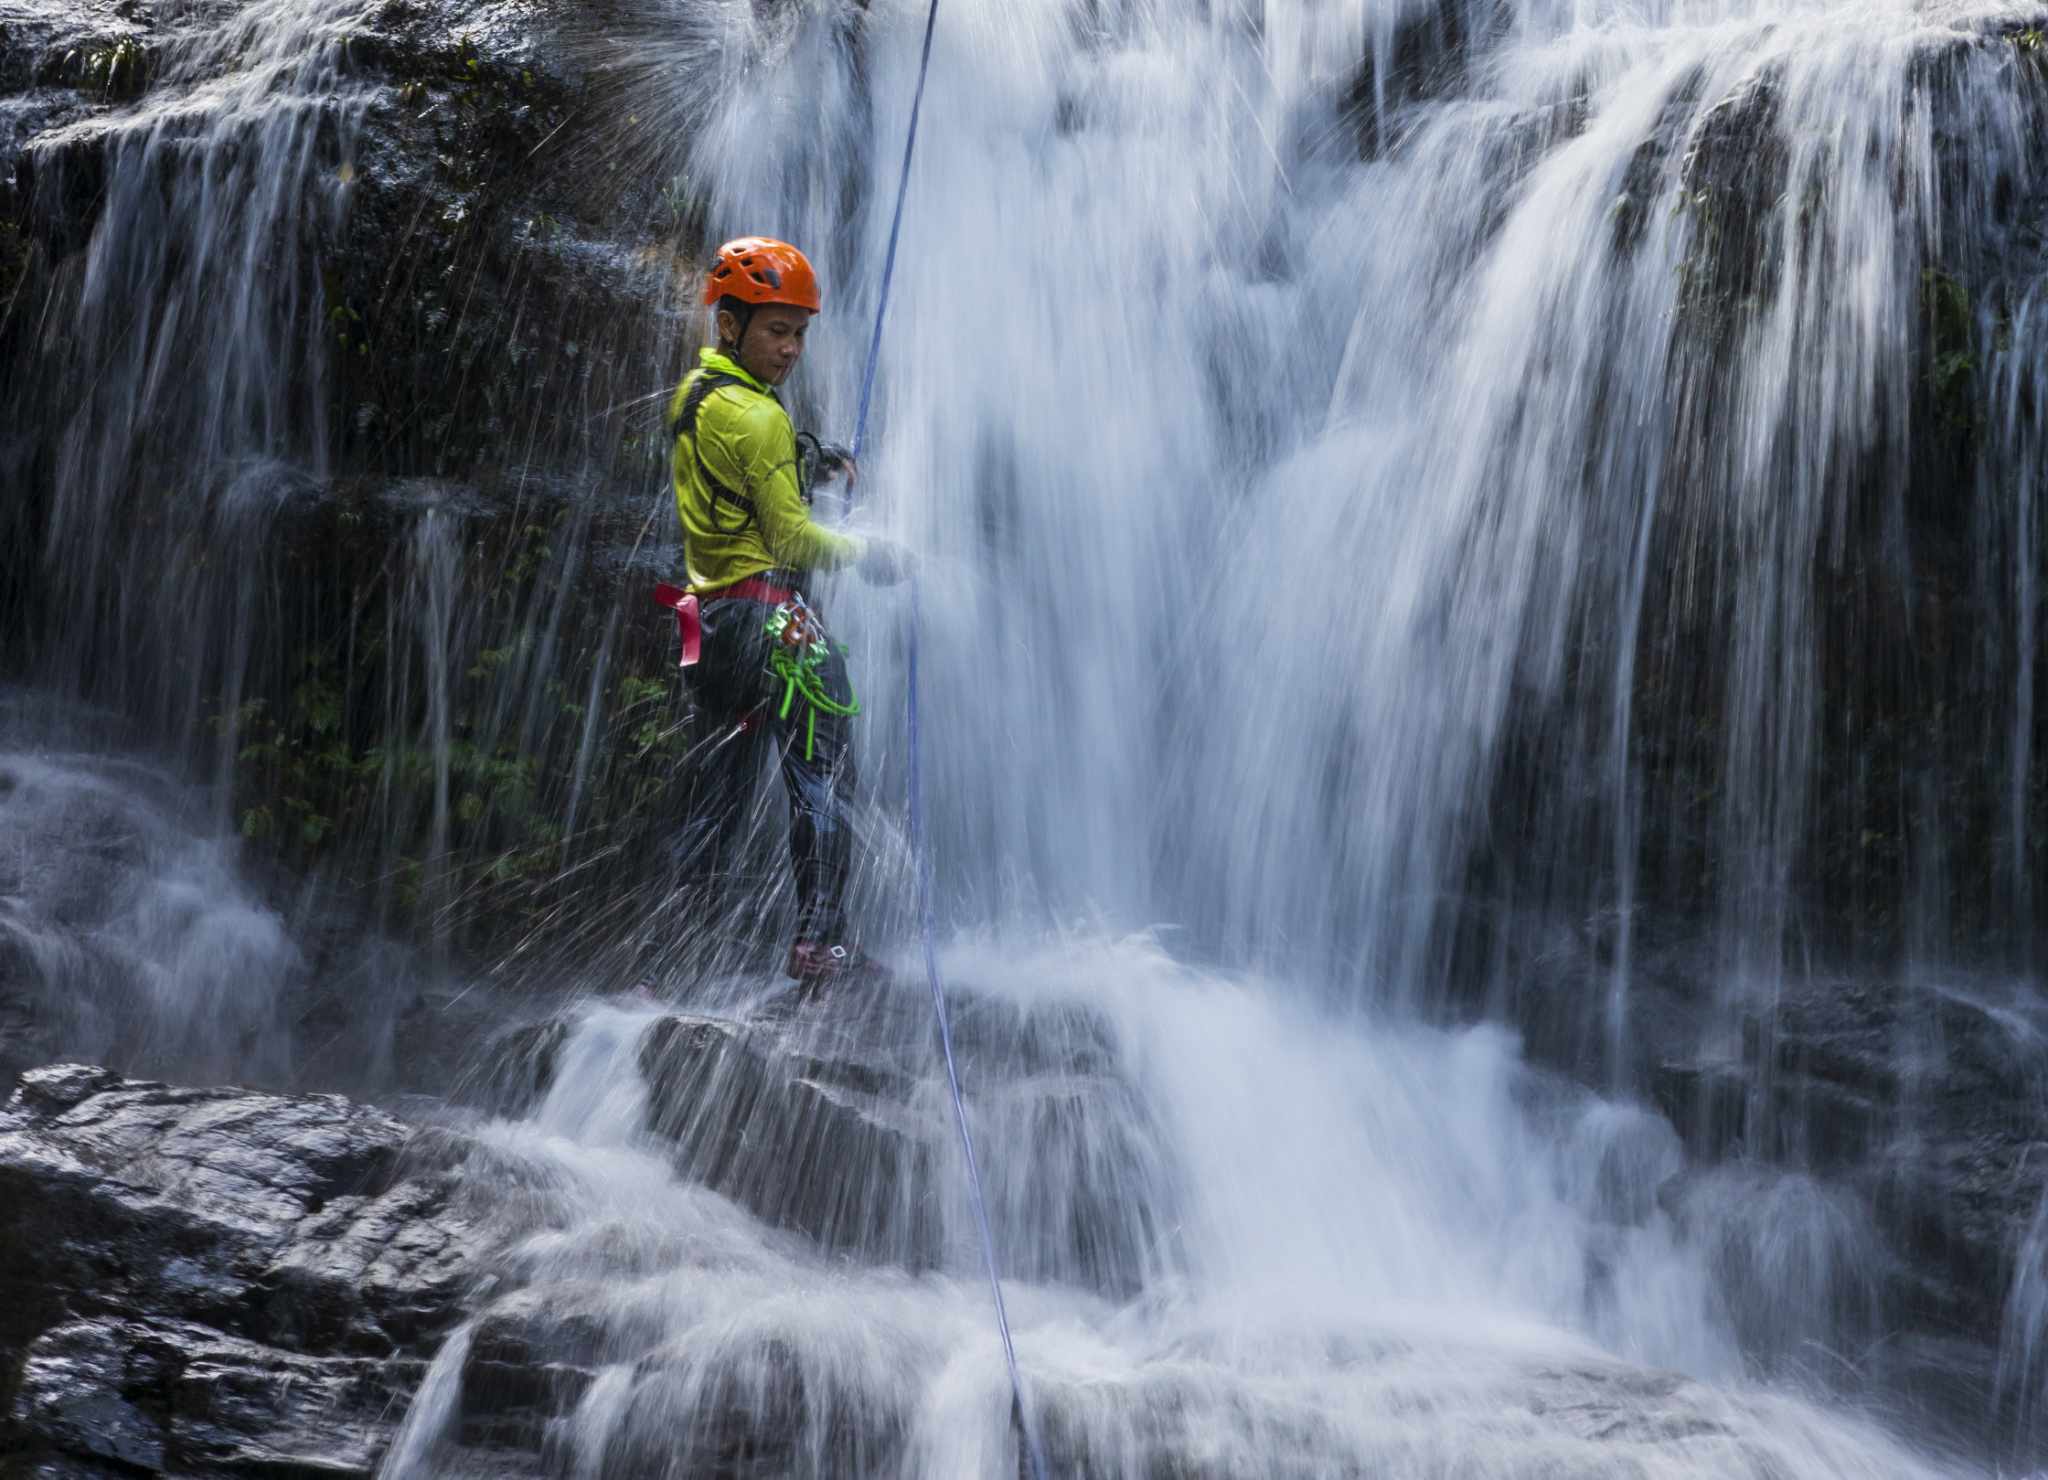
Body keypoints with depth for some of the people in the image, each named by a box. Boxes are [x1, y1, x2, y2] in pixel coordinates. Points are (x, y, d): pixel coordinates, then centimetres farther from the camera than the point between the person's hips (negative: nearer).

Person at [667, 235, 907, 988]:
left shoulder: (693, 394, 13)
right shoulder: (755, 416, -15)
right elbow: (790, 539, -14)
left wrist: (810, 465, 14)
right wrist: (865, 554, 0)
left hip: (713, 613, 9)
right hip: (772, 615, -9)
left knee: (719, 787, 15)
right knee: (821, 777, -3)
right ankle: (820, 944, -4)